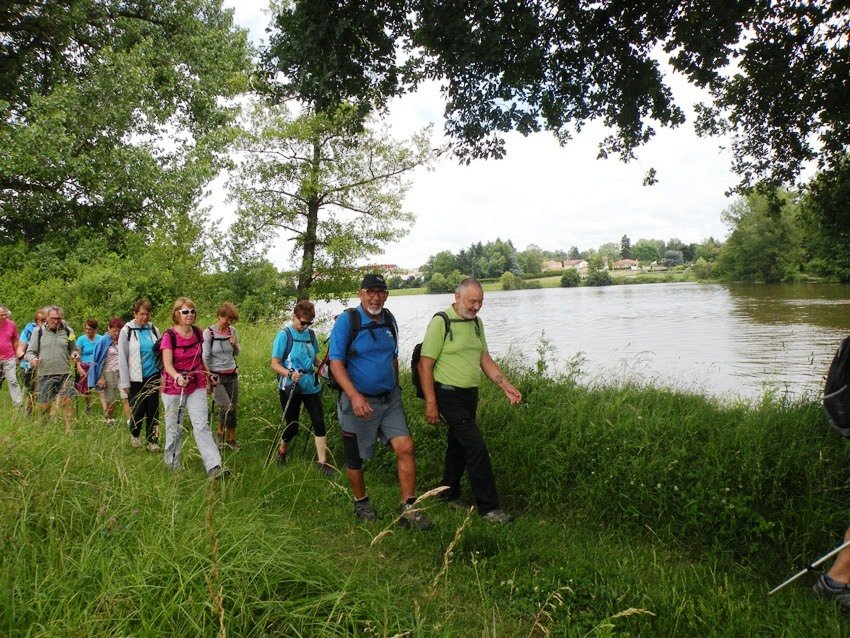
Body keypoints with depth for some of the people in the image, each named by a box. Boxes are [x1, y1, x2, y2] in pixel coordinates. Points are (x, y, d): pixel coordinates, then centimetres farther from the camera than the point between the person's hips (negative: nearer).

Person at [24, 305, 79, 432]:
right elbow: (30, 352, 7)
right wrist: (32, 359, -15)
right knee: (43, 405, 5)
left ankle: (69, 429, 2)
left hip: (65, 374, 0)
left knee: (66, 402, -5)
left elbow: (73, 349, 17)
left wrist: (75, 355, -6)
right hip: (45, 375, 0)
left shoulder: (68, 331, 6)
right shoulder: (39, 332, 4)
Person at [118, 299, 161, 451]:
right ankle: (134, 435, 30)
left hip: (153, 376, 2)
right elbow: (122, 358, -4)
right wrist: (125, 382, -5)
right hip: (136, 378, -2)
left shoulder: (153, 330, 4)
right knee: (138, 409, 5)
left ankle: (153, 441, 8)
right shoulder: (127, 331, -5)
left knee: (153, 410, 1)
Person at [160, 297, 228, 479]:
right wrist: (177, 376, -41)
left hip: (197, 386, 3)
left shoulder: (198, 333, 3)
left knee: (202, 425, -7)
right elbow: (167, 364, -22)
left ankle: (214, 467, -16)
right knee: (175, 428, 9)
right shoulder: (169, 336, -13)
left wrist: (207, 376, 22)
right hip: (174, 388, -3)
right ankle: (172, 465, 27)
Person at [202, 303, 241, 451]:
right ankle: (220, 432, 11)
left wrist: (234, 344, -8)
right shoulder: (209, 333, -10)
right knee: (227, 407, -16)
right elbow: (205, 358, -7)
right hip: (216, 376, -4)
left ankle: (231, 439, 20)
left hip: (232, 375, 4)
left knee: (233, 408, 6)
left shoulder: (232, 331, 2)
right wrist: (209, 377, -8)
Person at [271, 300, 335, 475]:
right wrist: (290, 373, -28)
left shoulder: (310, 334, 4)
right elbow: (275, 364, -11)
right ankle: (282, 451, 38)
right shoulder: (284, 334, -10)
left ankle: (322, 462, 3)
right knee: (292, 427, 8)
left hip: (311, 386, 4)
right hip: (290, 388, -4)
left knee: (319, 423, -5)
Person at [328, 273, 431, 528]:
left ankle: (409, 508, 3)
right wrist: (355, 396, -27)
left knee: (405, 447, -7)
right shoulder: (347, 320, -12)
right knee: (355, 458, 8)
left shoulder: (389, 320, 6)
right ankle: (361, 504, 32)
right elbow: (336, 361, -17)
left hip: (390, 399, 5)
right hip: (357, 401, -4)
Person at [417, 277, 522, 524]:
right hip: (449, 395, -8)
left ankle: (450, 495, 35)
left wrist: (506, 387, 3)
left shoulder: (476, 323, 9)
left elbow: (485, 359, 14)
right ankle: (488, 507, -1)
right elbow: (425, 365, -14)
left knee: (458, 445, 18)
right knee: (476, 447, -10)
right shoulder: (441, 322, -14)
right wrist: (431, 404, -17)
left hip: (470, 394, 8)